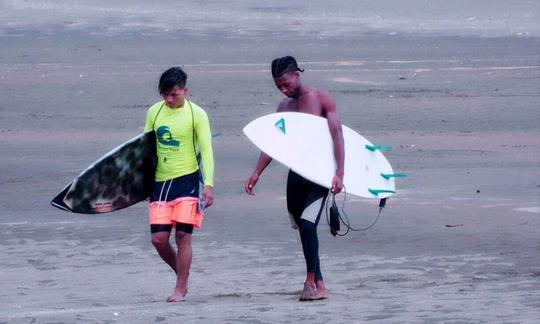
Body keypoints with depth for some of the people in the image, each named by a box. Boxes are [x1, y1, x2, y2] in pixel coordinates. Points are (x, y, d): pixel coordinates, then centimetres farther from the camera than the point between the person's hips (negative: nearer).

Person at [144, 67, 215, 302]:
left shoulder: (196, 114, -6)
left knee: (182, 235, -8)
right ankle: (182, 276, 24)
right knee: (158, 239, -1)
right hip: (160, 181, 4)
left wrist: (208, 185, -15)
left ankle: (180, 289, 1)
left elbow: (206, 150, -7)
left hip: (187, 179, -4)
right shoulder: (154, 112, 7)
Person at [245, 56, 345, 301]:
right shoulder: (284, 106, 12)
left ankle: (311, 280, -11)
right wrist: (257, 173, 3)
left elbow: (337, 136, -11)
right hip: (296, 174, 6)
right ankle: (319, 285, 13)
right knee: (303, 228, 7)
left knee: (308, 224, -19)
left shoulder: (321, 99, -5)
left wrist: (339, 173, -21)